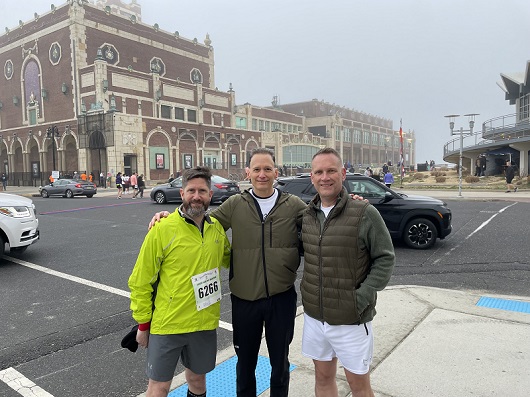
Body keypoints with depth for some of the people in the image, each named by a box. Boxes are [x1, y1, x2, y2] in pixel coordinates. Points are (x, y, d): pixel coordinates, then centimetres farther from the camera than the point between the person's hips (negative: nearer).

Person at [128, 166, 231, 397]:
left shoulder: (217, 228, -1)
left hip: (205, 323, 4)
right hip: (167, 324, -4)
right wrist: (143, 324, -3)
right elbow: (140, 282, -8)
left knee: (197, 378, 22)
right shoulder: (162, 230, -15)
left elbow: (228, 258, 20)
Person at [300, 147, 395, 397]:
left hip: (351, 319, -4)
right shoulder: (307, 215, 2)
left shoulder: (365, 213, -14)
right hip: (314, 315, 4)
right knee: (323, 377, 20)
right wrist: (309, 294, 2)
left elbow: (385, 259, -10)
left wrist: (362, 298, -16)